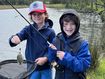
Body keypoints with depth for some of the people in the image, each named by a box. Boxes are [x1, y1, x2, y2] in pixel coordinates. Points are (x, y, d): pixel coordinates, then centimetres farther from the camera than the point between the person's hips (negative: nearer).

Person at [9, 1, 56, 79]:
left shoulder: (50, 31, -9)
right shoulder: (28, 29, -2)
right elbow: (18, 36, -16)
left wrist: (45, 58, -21)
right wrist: (14, 39, -39)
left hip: (46, 67, -2)